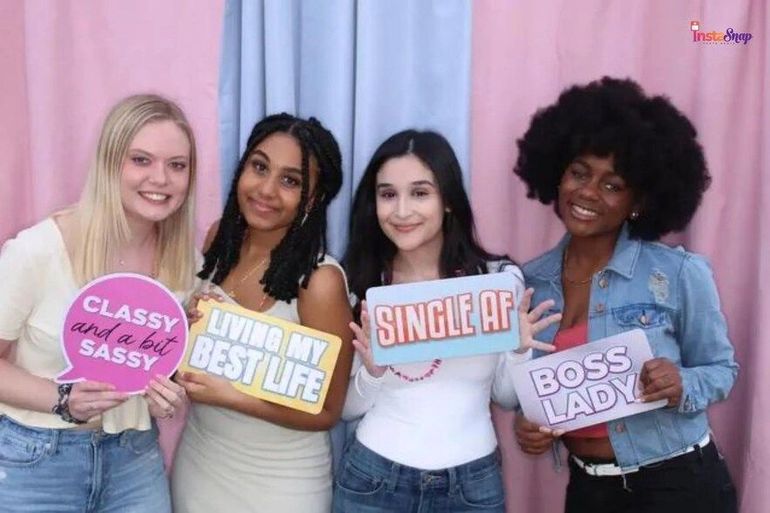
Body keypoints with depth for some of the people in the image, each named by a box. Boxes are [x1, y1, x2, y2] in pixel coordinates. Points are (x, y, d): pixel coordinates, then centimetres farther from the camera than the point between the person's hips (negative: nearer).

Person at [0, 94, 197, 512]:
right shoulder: (36, 250, -20)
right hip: (34, 462, -4)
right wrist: (64, 400, -23)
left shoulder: (184, 259, -5)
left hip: (135, 459, 4)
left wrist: (167, 393, -11)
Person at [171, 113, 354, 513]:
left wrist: (229, 395, -27)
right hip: (198, 457, 5)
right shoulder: (220, 237, -7)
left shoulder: (320, 280, -24)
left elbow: (325, 412, -17)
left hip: (278, 481, -5)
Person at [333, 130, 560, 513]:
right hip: (372, 476, 0)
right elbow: (347, 408, 0)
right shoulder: (361, 283, -5)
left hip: (473, 481, 0)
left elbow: (507, 398, 3)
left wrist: (520, 352, -15)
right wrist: (372, 371, -18)